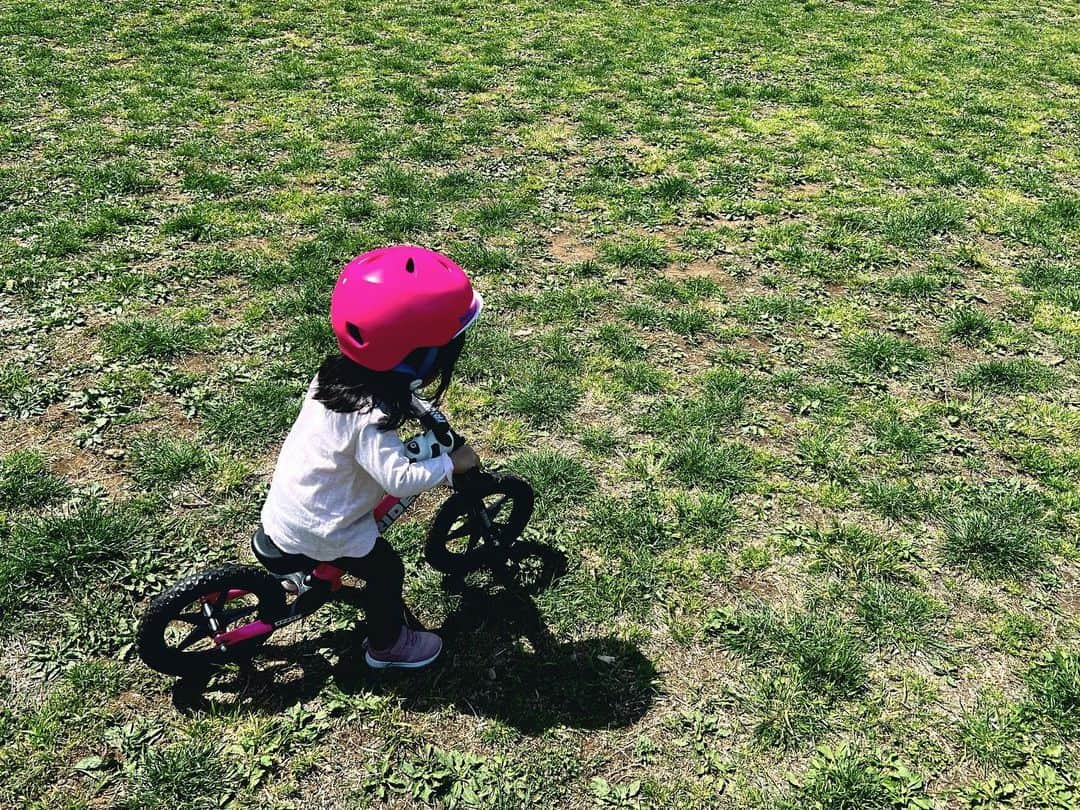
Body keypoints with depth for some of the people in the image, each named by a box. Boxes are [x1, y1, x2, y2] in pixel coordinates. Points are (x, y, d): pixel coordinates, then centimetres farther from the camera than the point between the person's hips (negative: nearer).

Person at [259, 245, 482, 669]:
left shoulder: (338, 371, -9)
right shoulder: (369, 420, -34)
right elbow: (399, 477, -39)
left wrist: (417, 411, 7)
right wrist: (451, 463, -26)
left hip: (286, 505, 8)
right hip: (318, 529, -7)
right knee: (386, 571, 13)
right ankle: (386, 646, 33)